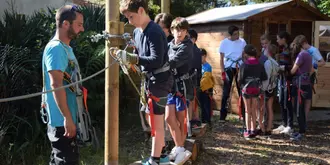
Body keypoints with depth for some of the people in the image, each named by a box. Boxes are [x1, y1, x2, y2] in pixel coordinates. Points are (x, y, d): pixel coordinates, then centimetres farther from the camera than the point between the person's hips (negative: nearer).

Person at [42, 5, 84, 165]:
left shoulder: (65, 48, 14)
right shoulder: (56, 48, -16)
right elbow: (56, 84, -23)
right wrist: (67, 118, -26)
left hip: (66, 118, 10)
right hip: (62, 120, -10)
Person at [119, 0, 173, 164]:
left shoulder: (154, 32, -20)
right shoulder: (137, 32, 8)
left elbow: (157, 60, -26)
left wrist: (133, 58, -31)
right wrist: (128, 58, -3)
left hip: (159, 80, -9)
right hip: (149, 79, 9)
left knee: (156, 122, -1)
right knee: (153, 119, 17)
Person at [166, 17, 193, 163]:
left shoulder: (187, 47, -11)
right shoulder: (169, 45, 10)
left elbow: (173, 63, -26)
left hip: (182, 86, -6)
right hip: (171, 86, 6)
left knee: (181, 119, 4)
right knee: (169, 118, 4)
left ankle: (181, 148, 16)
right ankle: (178, 147, 19)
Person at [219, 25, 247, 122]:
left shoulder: (242, 42, 2)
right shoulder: (224, 43, -3)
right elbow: (221, 59, 0)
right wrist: (222, 72, -8)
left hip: (240, 67, 2)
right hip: (228, 68, -2)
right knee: (226, 92, -1)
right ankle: (222, 116, 4)